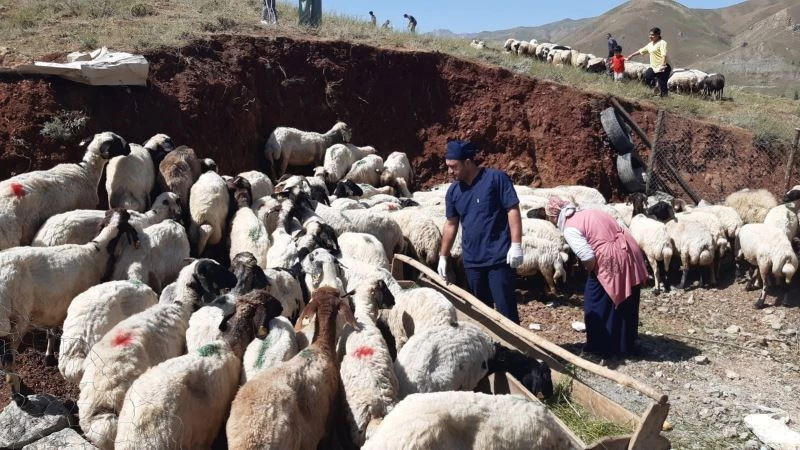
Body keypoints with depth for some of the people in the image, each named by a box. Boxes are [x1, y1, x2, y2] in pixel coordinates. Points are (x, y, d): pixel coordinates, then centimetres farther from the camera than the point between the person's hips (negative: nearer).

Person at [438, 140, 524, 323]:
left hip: (499, 257, -6)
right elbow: (451, 225, 16)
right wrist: (443, 256, 14)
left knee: (505, 308, -2)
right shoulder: (453, 191, 8)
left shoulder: (496, 178, -9)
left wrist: (516, 245, -17)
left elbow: (513, 210, -11)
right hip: (471, 260, 6)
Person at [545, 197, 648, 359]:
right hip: (630, 252, 9)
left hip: (611, 262, -9)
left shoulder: (570, 229, -7)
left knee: (598, 303, 10)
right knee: (626, 302, 22)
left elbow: (588, 257, -18)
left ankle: (601, 347, 20)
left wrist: (590, 271, 5)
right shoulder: (589, 213, 17)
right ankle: (626, 344, 38)